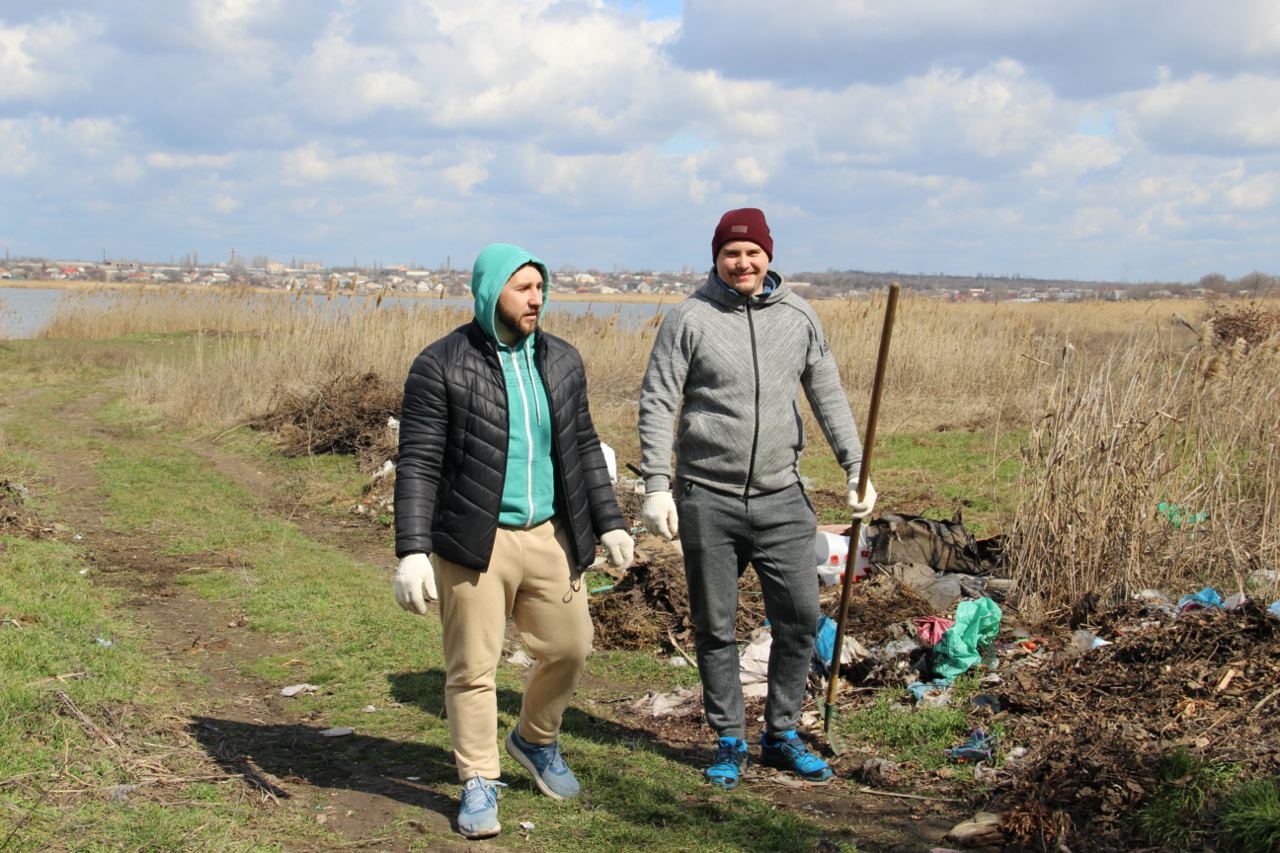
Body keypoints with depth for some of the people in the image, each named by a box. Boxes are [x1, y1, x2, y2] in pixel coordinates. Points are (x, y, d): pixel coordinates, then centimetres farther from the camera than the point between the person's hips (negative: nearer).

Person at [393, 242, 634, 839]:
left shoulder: (561, 360, 9)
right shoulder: (441, 365, -8)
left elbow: (584, 448, 16)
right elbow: (418, 465, -10)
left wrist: (608, 523, 13)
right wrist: (412, 551, -16)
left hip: (551, 537, 5)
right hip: (475, 543, -5)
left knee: (568, 649, 11)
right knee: (473, 669, 2)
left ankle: (537, 741, 38)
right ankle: (478, 784, 18)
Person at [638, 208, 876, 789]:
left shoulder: (798, 316, 7)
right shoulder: (690, 318, -4)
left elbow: (828, 396, 12)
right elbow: (657, 404, -5)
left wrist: (856, 470, 6)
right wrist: (656, 486, -12)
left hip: (781, 498, 3)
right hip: (708, 500, -3)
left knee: (800, 617, 4)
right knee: (715, 627, 6)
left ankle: (782, 735, 20)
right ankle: (729, 742, 21)